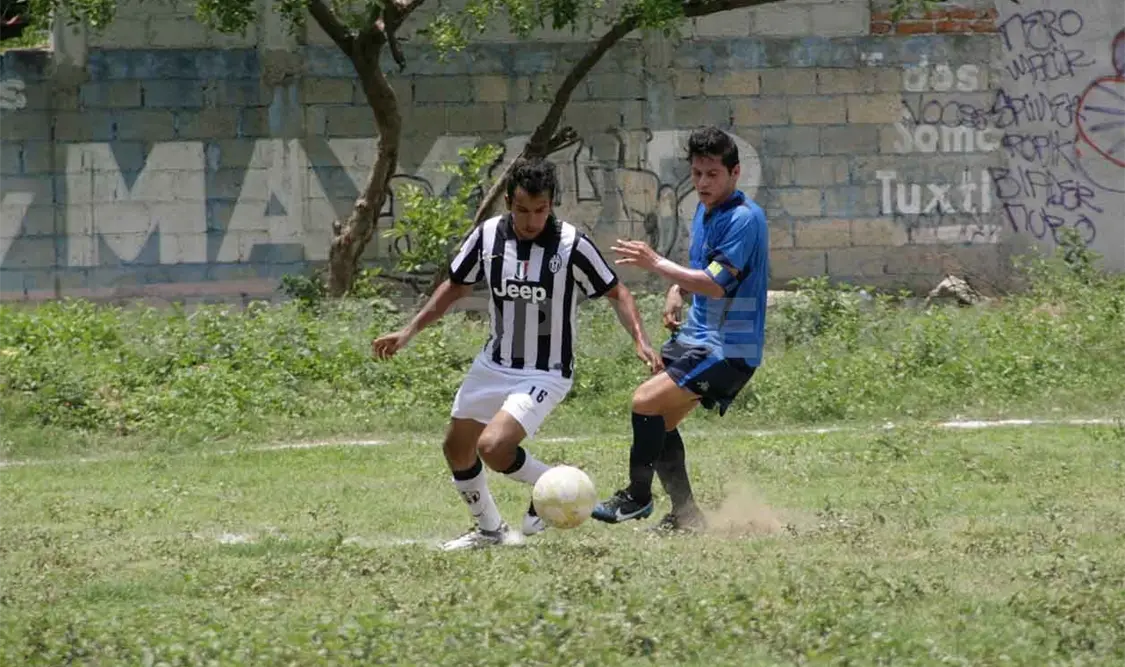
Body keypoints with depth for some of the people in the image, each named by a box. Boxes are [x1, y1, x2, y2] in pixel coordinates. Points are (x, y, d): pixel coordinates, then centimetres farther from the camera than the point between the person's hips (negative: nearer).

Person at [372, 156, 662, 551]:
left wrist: (640, 340, -19)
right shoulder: (487, 236, -7)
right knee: (457, 449, 13)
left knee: (493, 447, -24)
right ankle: (490, 530, 34)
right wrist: (408, 332, 5)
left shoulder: (571, 244, -18)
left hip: (545, 373, -6)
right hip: (493, 365, 6)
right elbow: (455, 286, 9)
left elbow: (615, 292, -6)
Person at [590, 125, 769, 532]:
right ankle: (685, 515, 21)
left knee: (647, 401, -18)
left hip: (727, 348, -10)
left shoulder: (743, 219, -19)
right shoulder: (705, 211, 11)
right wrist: (677, 291, 8)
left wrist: (656, 265, -25)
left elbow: (717, 284, -27)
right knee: (661, 422, 12)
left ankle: (637, 497, -4)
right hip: (697, 336, 10)